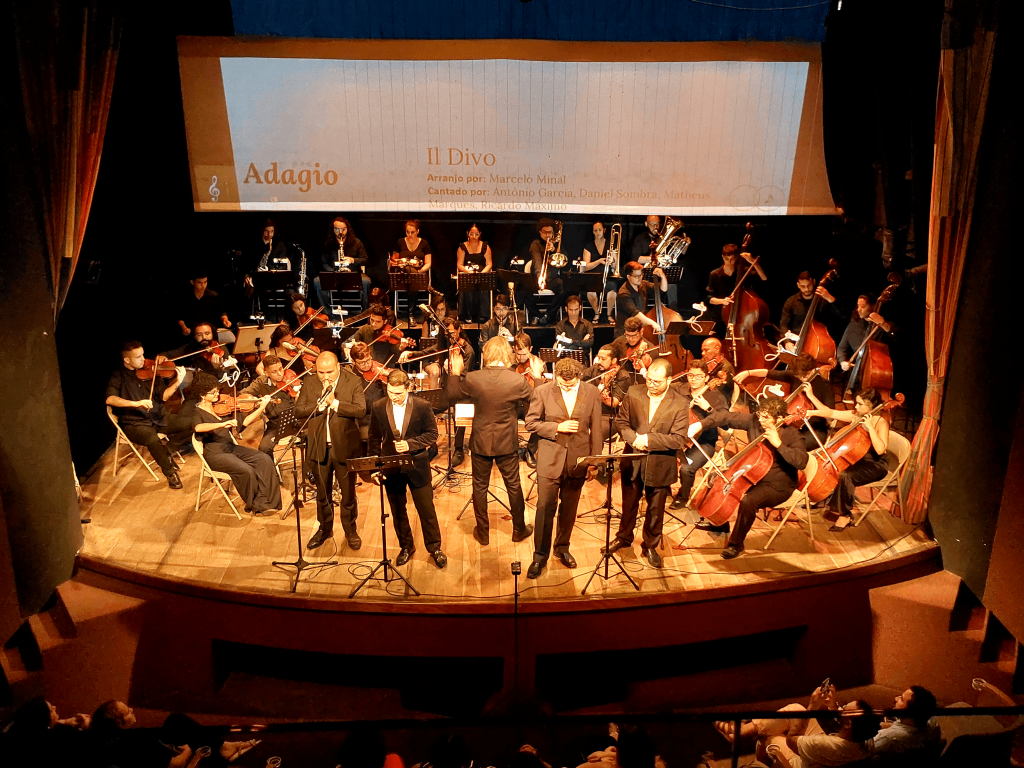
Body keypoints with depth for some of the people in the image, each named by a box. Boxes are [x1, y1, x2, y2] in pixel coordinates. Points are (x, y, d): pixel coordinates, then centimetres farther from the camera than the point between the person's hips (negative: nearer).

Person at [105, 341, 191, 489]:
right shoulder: (118, 377, -5)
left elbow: (164, 396, 2)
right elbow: (110, 399, -23)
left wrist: (177, 382, -15)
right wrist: (136, 403, -36)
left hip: (158, 417, 5)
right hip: (135, 423, -5)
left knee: (189, 424, -15)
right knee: (153, 440, -35)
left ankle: (168, 451, 8)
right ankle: (170, 472, -13)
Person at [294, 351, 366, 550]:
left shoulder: (353, 381, -8)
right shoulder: (309, 383, 0)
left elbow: (360, 410, -18)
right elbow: (298, 411, -6)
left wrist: (334, 402, -23)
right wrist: (320, 403, -20)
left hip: (345, 446, -3)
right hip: (319, 447, 3)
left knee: (348, 493, 11)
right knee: (322, 493, 18)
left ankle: (350, 530, 29)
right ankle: (325, 528, 36)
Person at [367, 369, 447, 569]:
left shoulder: (422, 406, -11)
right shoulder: (378, 407, -4)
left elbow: (432, 434, -5)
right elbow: (374, 439, 4)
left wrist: (410, 444, -20)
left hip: (417, 466, -2)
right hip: (391, 468, 2)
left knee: (426, 509, 5)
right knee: (398, 511, 14)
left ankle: (434, 548, 22)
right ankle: (406, 546, 33)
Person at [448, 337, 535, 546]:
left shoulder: (472, 379, -17)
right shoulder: (517, 380, -18)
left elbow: (453, 395, 1)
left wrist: (456, 372, 12)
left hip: (481, 442, 0)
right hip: (507, 442, 0)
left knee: (480, 487, 15)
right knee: (513, 485, 17)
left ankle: (483, 533, 27)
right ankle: (519, 529, 32)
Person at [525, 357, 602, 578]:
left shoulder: (592, 392, -3)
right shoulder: (542, 391, -8)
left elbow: (595, 429, 2)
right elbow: (531, 423, -4)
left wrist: (595, 462, 3)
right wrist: (558, 427, -17)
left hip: (578, 460, 2)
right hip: (550, 459, -2)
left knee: (569, 508, 14)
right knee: (545, 508, 1)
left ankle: (562, 548, 34)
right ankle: (540, 555, 15)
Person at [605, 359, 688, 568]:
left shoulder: (679, 405, -16)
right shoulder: (633, 393, -7)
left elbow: (678, 439, -19)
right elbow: (621, 421, -2)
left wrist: (648, 439, -26)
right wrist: (634, 438, -20)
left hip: (659, 466, -2)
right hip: (632, 461, 3)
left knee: (656, 510, 14)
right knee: (629, 504, 22)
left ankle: (651, 546, 34)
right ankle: (624, 537, 44)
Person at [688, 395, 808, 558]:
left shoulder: (791, 434, -21)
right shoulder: (754, 420, -8)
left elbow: (801, 462, -33)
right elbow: (726, 416, -6)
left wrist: (778, 444, -37)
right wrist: (701, 424, -18)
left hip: (778, 486, -7)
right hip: (752, 476, 7)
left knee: (748, 501, -32)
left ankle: (736, 543, -8)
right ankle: (719, 523, 20)